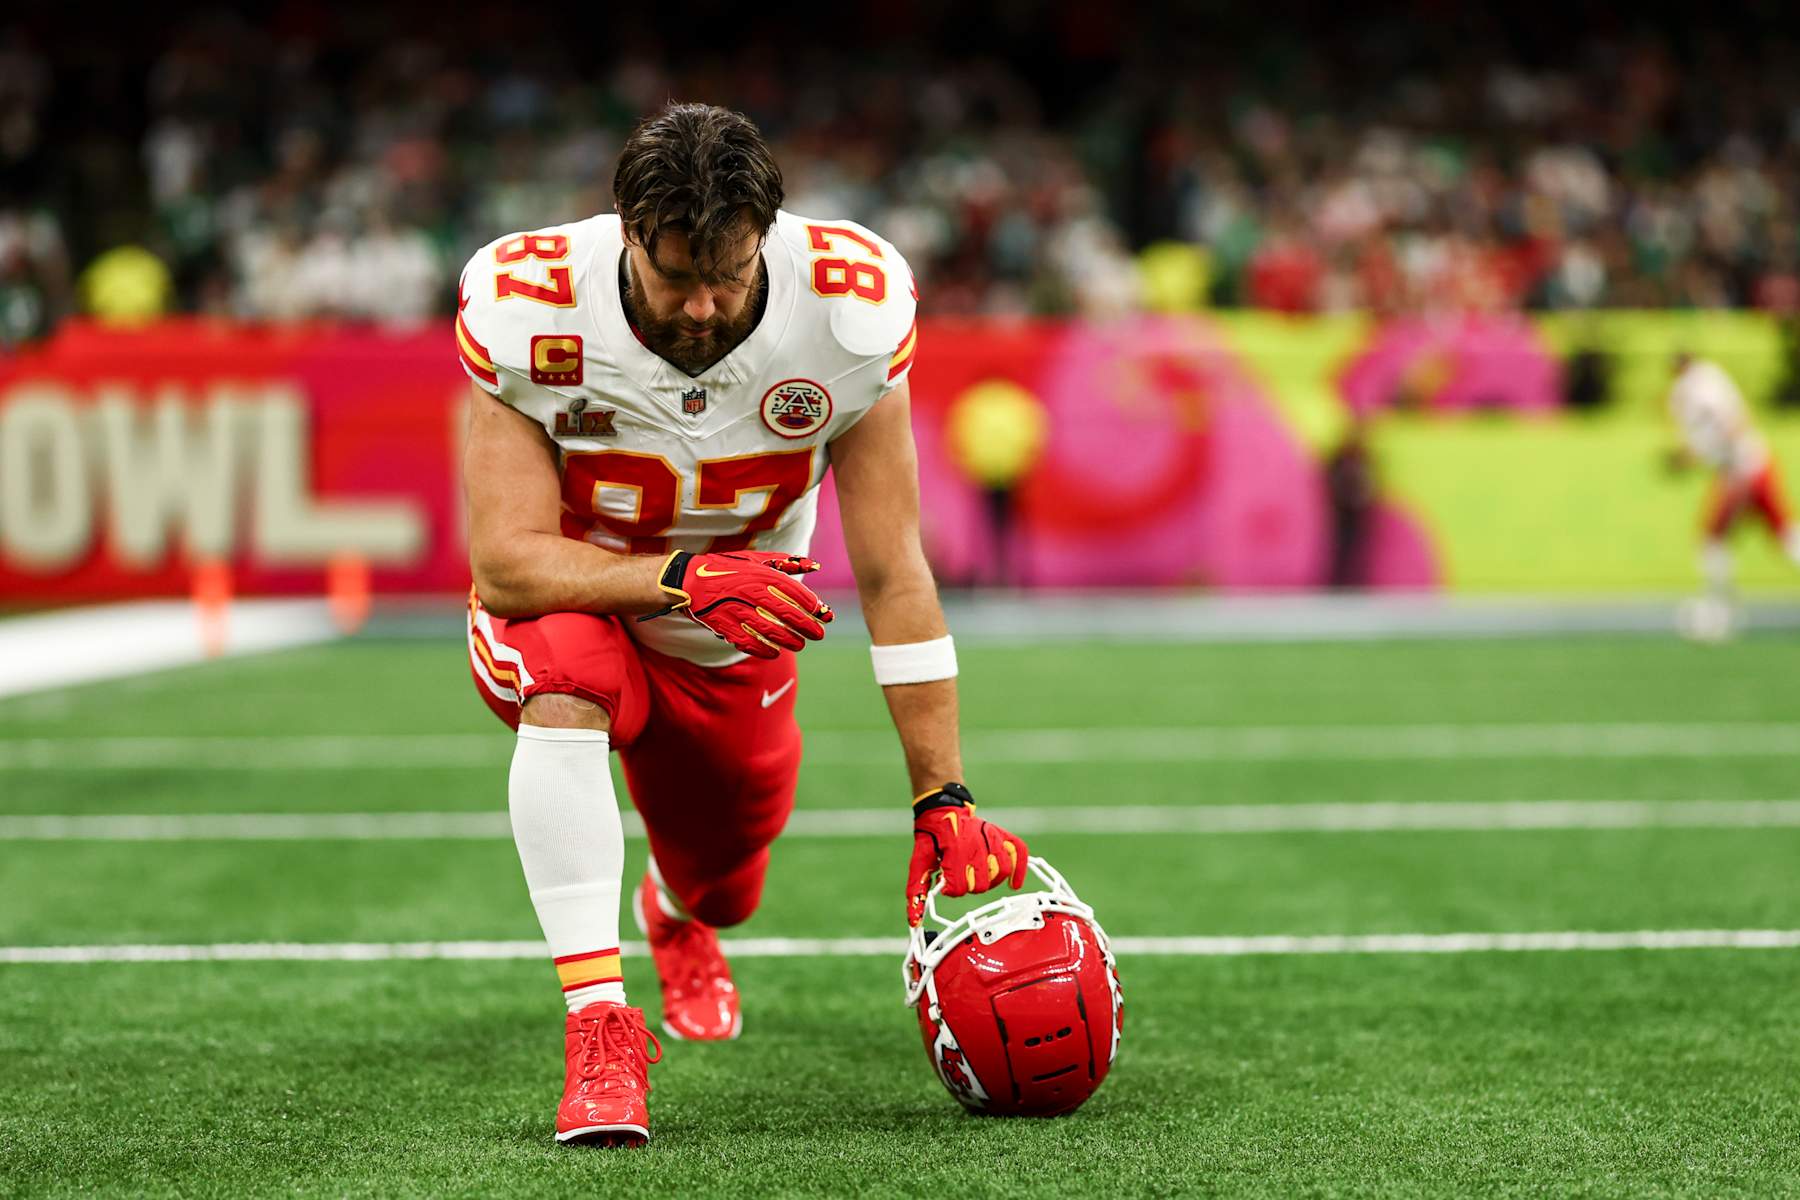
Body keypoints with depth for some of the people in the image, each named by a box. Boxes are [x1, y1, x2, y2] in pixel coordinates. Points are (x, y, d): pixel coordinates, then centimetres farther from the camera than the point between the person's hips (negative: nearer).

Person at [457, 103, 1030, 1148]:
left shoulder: (848, 309, -28)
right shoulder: (530, 312, -32)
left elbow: (893, 573, -22)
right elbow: (505, 560, -30)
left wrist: (944, 801, -22)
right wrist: (681, 578, -46)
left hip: (738, 648, 3)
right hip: (576, 604, -2)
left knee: (724, 892, 14)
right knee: (566, 680, -37)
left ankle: (674, 913, 55)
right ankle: (599, 1022, -31)